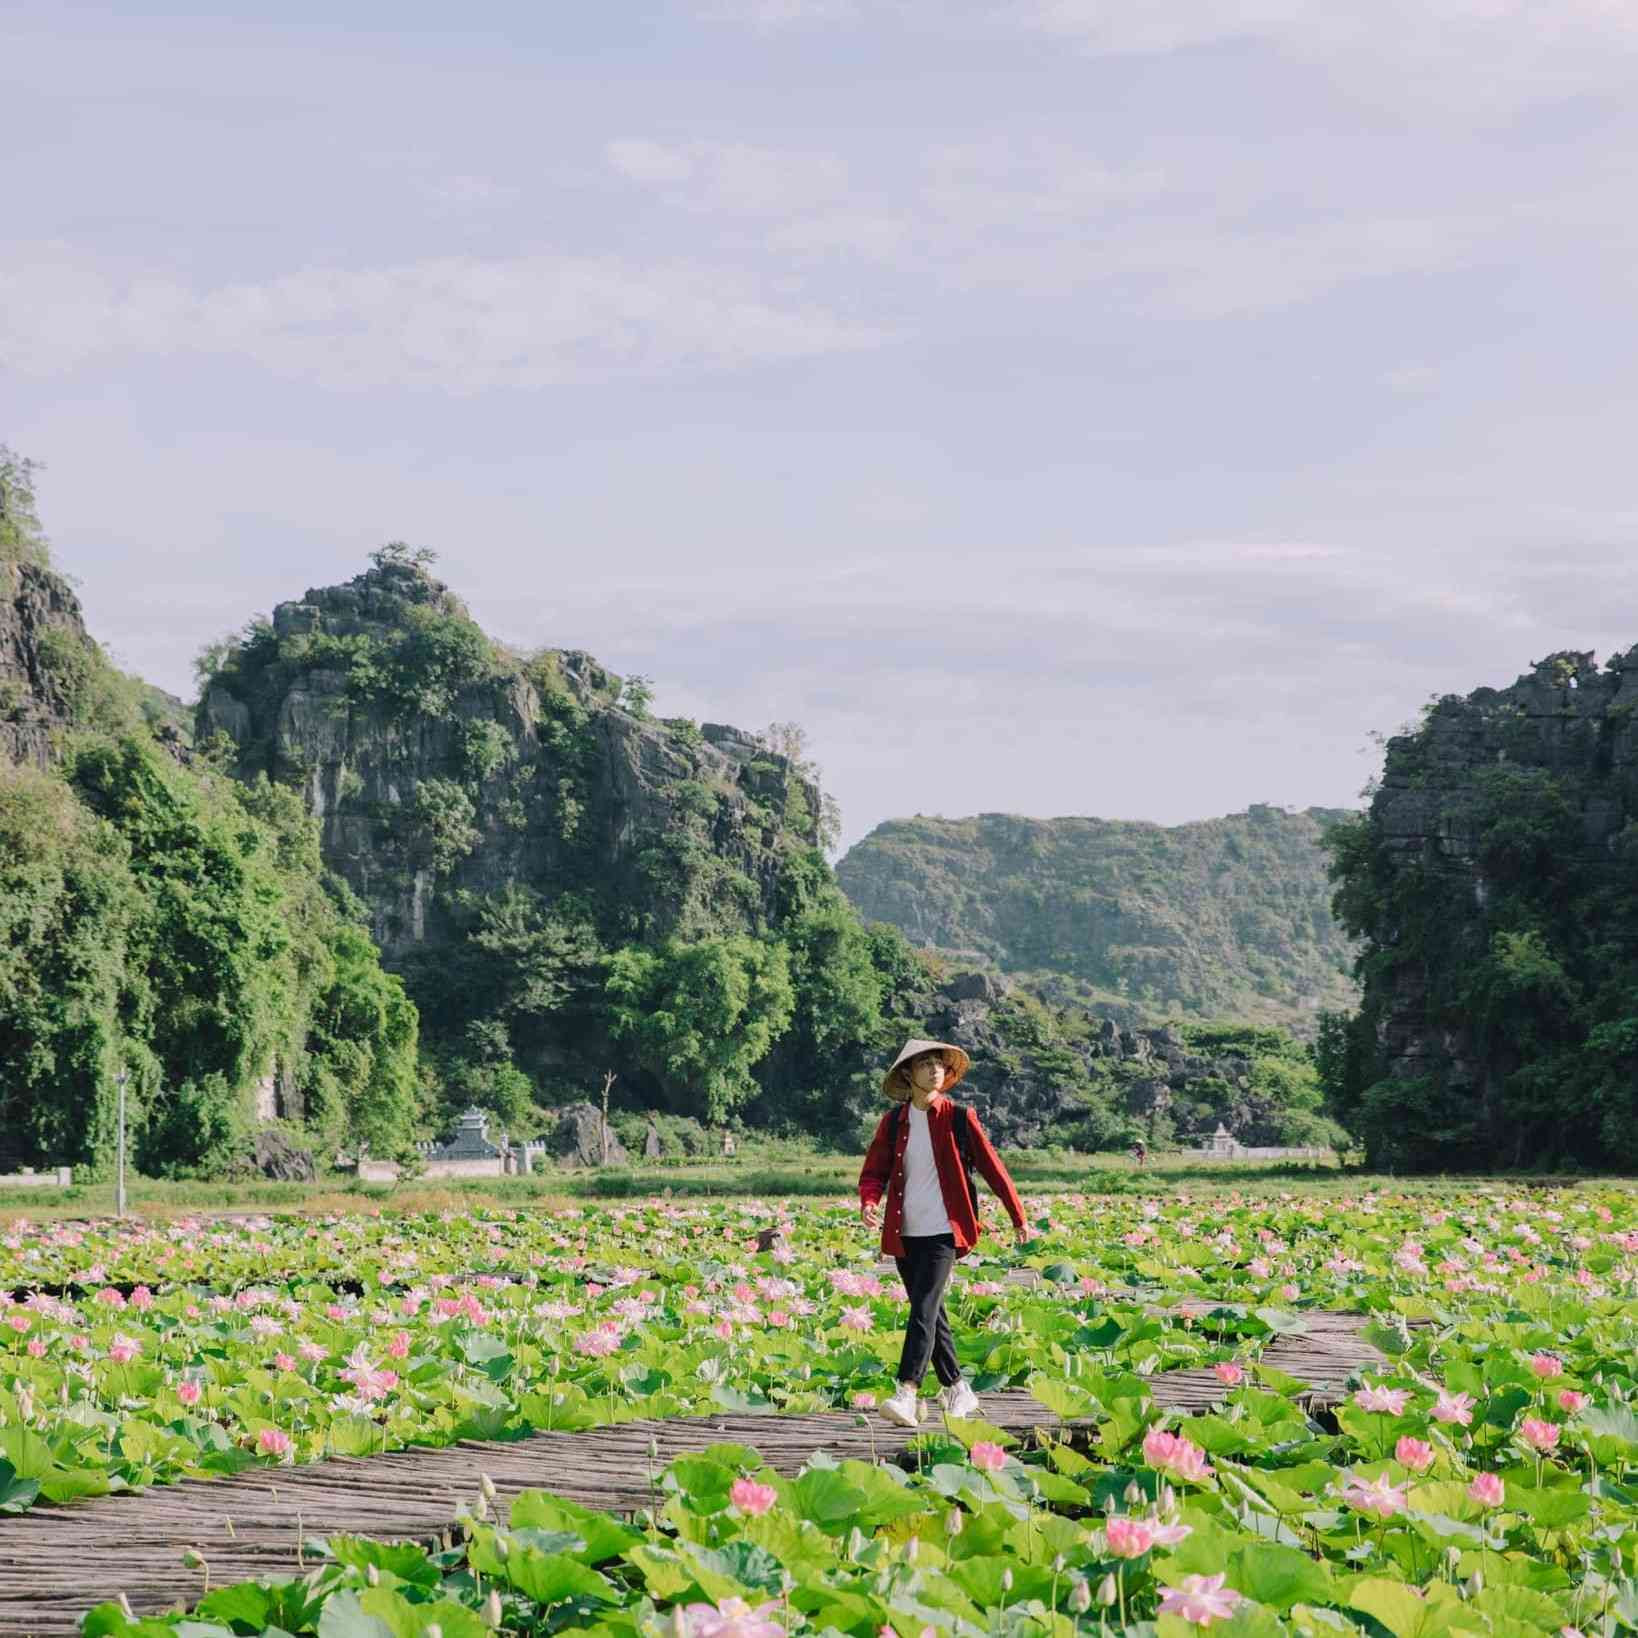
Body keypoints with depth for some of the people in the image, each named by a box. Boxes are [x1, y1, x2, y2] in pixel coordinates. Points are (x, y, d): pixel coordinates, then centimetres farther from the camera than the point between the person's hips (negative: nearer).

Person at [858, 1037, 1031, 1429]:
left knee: (924, 1309, -16)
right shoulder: (893, 1121, 7)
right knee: (930, 1314, 11)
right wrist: (869, 1203, -15)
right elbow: (874, 1172, 8)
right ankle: (957, 1389, 24)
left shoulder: (958, 1117, -1)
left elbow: (991, 1166, 6)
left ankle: (907, 1394, -25)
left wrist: (1018, 1217, 10)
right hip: (904, 1234, 4)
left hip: (942, 1232, -4)